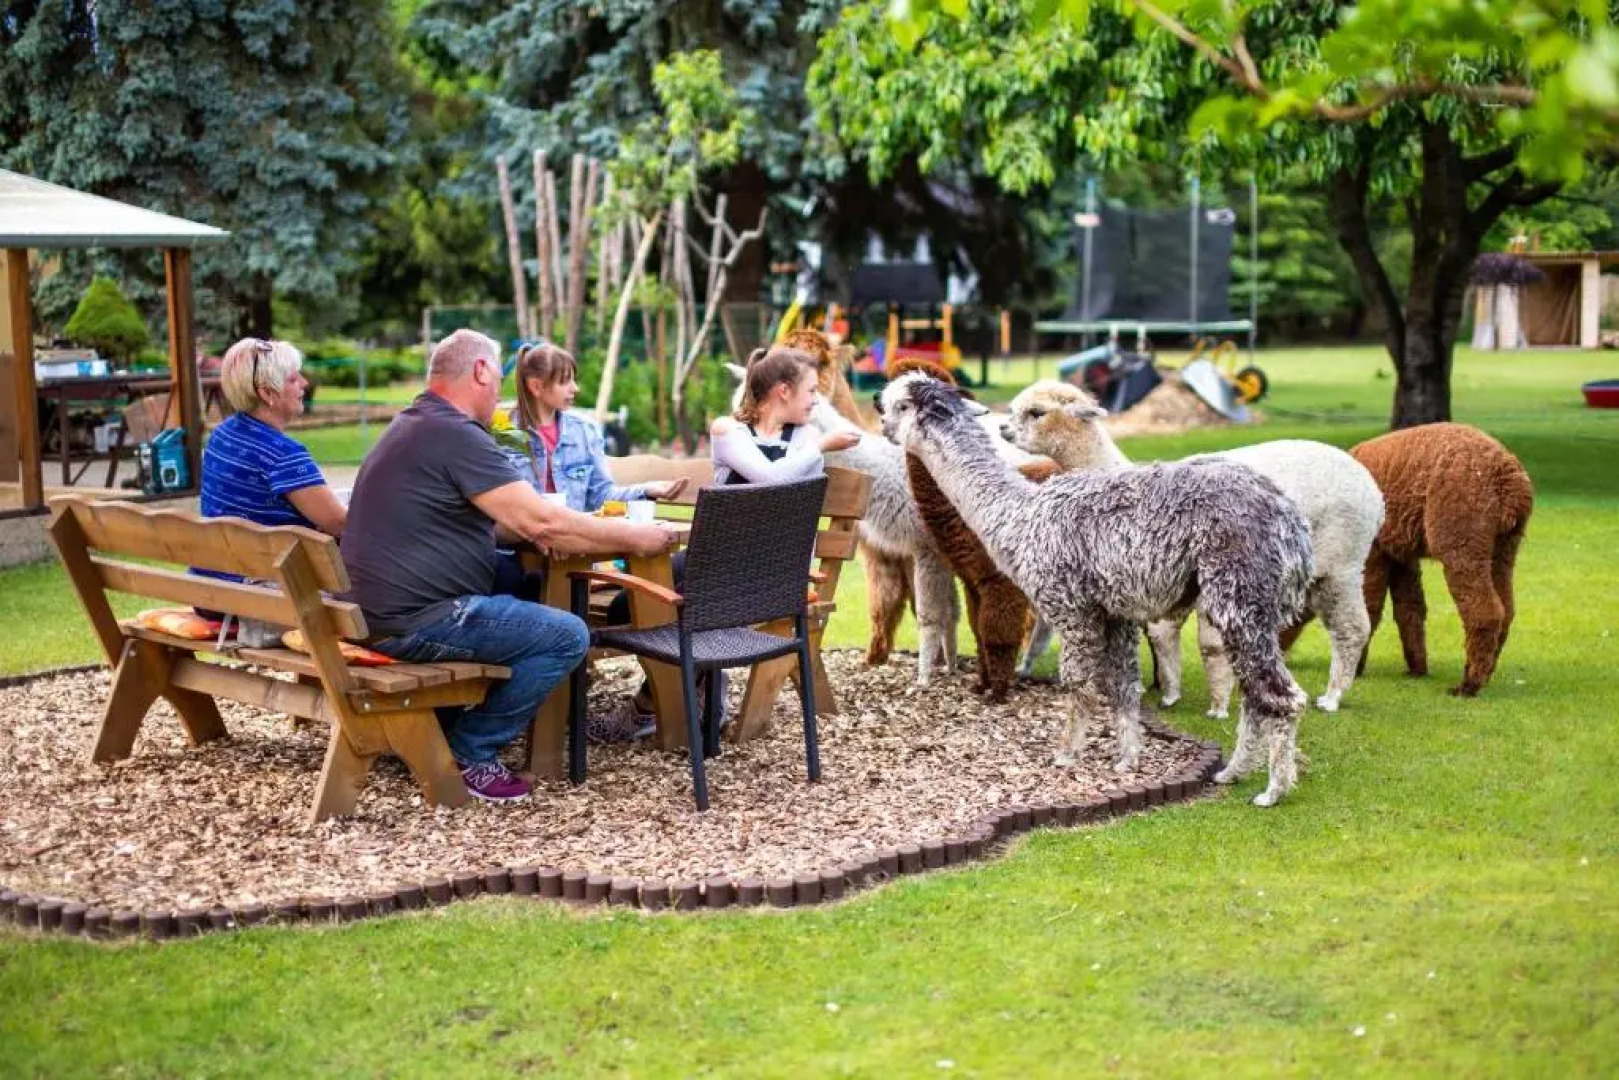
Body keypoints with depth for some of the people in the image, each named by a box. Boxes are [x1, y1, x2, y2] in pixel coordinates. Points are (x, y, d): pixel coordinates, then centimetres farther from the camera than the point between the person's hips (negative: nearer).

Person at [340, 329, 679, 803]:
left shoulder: (413, 425, 16)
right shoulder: (454, 434, -17)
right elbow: (543, 522, -20)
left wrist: (527, 528, 5)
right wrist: (635, 538, -10)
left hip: (377, 611, 11)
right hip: (413, 622, -11)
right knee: (567, 636, -11)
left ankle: (438, 725, 22)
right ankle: (469, 754, -1)